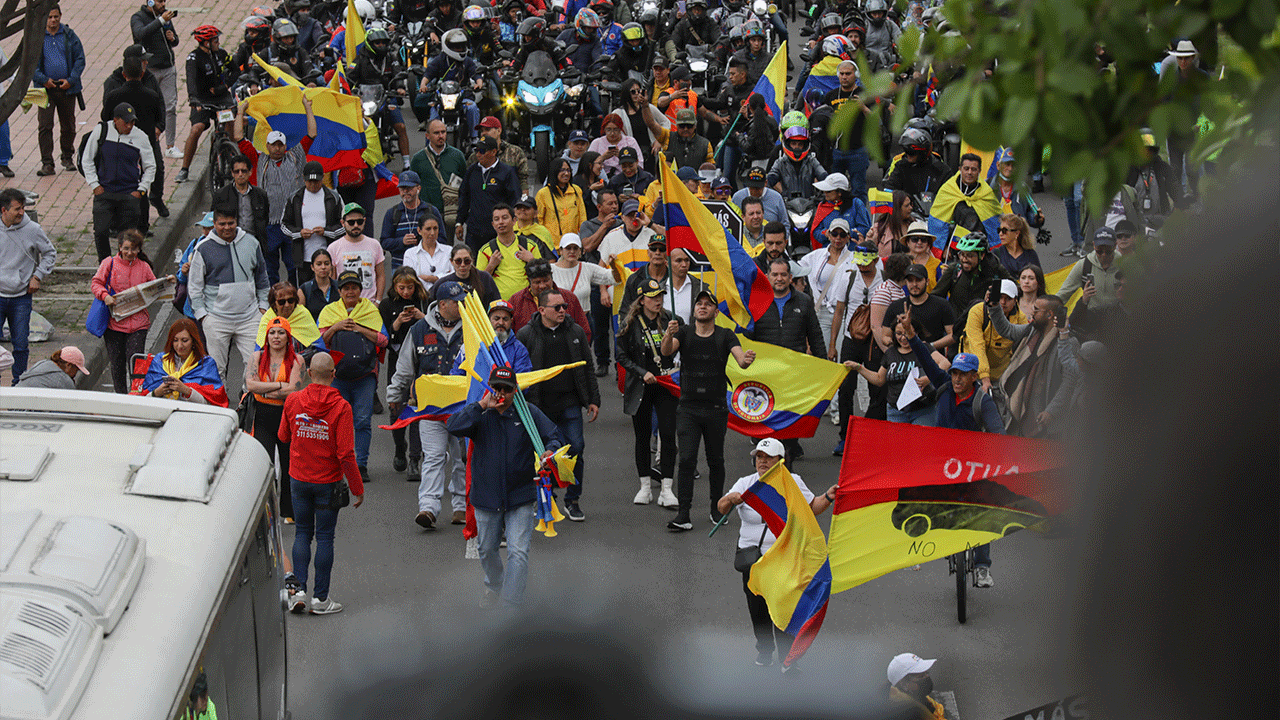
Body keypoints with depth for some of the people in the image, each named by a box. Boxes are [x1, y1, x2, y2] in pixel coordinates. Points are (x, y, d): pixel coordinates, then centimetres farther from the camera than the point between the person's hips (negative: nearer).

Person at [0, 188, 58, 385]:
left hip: (21, 297, 0)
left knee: (21, 345, 2)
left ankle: (19, 384, 15)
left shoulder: (33, 230, -4)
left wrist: (37, 276, 1)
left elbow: (50, 254, 10)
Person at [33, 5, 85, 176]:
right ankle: (47, 163, -5)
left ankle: (68, 158, 30)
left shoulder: (69, 36, 2)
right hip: (46, 88, -1)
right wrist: (43, 80, -12)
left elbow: (80, 59, 4)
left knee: (68, 126, 11)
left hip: (67, 88, 1)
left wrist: (71, 80, -8)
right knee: (44, 126, -9)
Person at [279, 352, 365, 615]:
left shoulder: (292, 401, -6)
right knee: (325, 537, 5)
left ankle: (298, 589, 4)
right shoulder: (340, 407, -16)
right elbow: (346, 454, -17)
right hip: (328, 481, -3)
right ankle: (320, 598, 8)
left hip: (299, 479, 3)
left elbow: (283, 437, 10)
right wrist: (357, 489, -8)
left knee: (302, 533, 15)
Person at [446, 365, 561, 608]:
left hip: (520, 498, -2)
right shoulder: (480, 415, -3)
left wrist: (550, 452, -21)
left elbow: (553, 436, 2)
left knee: (518, 552, -14)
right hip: (486, 496, 2)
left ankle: (511, 603, -14)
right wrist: (482, 405, -23)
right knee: (487, 550, 20)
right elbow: (454, 427, -19)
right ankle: (494, 587, 48)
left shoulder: (528, 413, -3)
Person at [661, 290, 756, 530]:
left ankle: (717, 508, 26)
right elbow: (666, 351, -14)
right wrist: (669, 335, -37)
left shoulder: (725, 336, 1)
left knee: (716, 461, 9)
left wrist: (746, 360, -38)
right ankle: (683, 514, -9)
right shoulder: (684, 333, 3)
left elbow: (740, 359, -13)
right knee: (687, 459, -9)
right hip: (688, 408, 0)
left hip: (716, 409, 0)